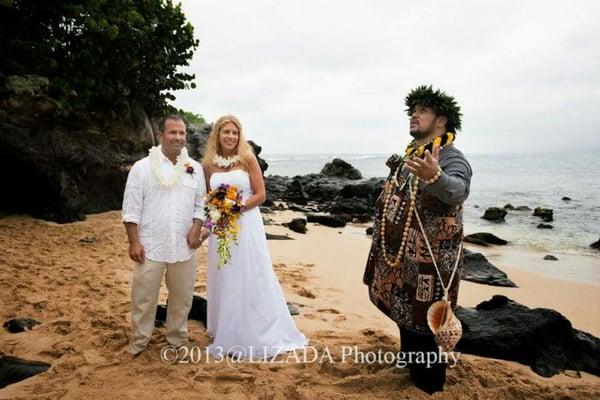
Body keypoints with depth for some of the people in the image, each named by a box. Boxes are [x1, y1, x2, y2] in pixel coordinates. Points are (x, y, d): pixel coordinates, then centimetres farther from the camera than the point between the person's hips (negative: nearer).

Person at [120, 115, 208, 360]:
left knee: (182, 298, 14)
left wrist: (196, 228, -7)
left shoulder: (194, 168, 6)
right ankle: (138, 343, 26)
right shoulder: (142, 168, -2)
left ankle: (177, 340, 33)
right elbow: (131, 209, -3)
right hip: (150, 247, -2)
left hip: (184, 247, 3)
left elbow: (200, 204, 9)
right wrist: (134, 242, -8)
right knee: (143, 298, 7)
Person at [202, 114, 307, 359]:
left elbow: (260, 194, -5)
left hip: (246, 225, -3)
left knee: (250, 280, 3)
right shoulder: (209, 164, 5)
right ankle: (228, 335, 29)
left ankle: (257, 336, 19)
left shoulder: (248, 159, -4)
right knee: (224, 281, 12)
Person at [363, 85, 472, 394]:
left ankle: (429, 389, 24)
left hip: (428, 269, -8)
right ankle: (411, 374, 43)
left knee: (425, 330, 3)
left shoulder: (452, 159, -15)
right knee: (405, 322, 22)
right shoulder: (405, 158, 10)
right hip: (397, 264, 8)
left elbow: (457, 192, -39)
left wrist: (434, 176, -60)